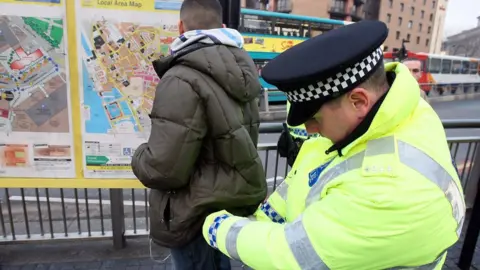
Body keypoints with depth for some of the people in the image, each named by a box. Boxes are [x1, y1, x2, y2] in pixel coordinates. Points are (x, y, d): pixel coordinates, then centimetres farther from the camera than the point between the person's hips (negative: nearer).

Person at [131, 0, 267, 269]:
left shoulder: (183, 80, -27)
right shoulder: (240, 69, 2)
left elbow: (164, 170, -29)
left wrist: (140, 157, -6)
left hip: (198, 216, -7)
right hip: (231, 204, 8)